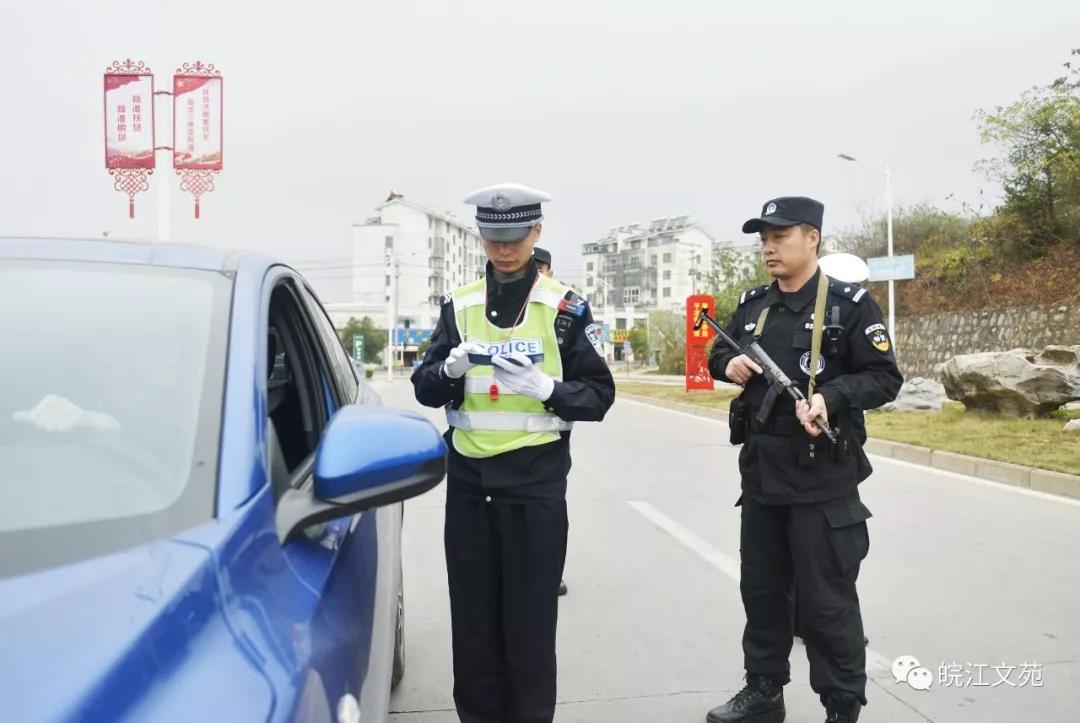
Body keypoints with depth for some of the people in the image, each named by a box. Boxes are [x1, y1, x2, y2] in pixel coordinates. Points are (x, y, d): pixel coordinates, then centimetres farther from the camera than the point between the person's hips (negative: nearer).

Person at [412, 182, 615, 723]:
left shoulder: (565, 308, -1)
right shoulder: (458, 306, 7)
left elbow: (599, 395, -2)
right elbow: (425, 389, 5)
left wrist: (544, 387, -19)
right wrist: (452, 368, -16)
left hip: (536, 478, -3)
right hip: (468, 477, 3)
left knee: (530, 617, 4)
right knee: (472, 615, 11)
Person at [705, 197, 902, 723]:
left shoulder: (849, 303, -8)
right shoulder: (753, 305, 10)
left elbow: (885, 378, -9)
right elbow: (719, 353, 21)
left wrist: (831, 396, -25)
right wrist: (727, 364, -2)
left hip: (822, 477, -6)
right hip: (761, 471, 6)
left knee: (826, 601, 2)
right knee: (761, 589, 16)